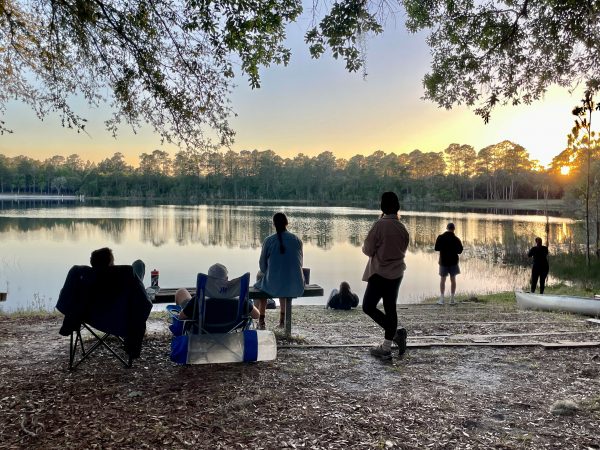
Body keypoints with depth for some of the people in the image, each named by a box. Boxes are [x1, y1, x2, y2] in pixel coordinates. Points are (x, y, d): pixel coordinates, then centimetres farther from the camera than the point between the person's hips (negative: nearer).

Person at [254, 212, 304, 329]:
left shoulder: (269, 241, -7)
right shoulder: (297, 240, 1)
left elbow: (262, 265, 2)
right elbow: (300, 263, 11)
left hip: (274, 286, -2)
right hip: (296, 288, 2)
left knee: (260, 285, 32)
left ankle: (261, 320, 37)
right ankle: (282, 319, 43)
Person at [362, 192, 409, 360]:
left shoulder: (380, 225, -16)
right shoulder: (402, 228, 3)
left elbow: (368, 250, -12)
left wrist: (365, 247, 8)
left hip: (379, 273, -6)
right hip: (396, 273, 7)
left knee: (368, 306, 4)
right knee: (390, 308, 11)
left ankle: (395, 332, -7)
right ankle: (386, 348, 16)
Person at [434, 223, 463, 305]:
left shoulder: (440, 237, -8)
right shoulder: (456, 239, -7)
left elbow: (436, 248, -6)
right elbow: (460, 251, -3)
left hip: (443, 261, 0)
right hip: (453, 261, 0)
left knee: (442, 279, 7)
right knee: (453, 280, 8)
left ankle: (441, 299, 2)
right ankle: (452, 299, 8)